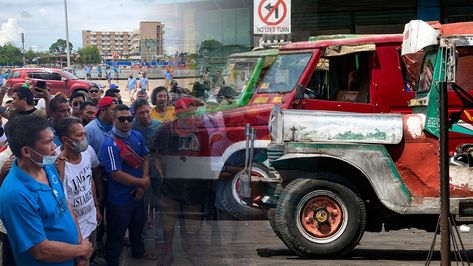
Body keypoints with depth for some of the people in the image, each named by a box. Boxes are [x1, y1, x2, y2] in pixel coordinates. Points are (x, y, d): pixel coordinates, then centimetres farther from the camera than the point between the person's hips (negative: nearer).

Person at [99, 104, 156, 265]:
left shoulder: (137, 136, -1)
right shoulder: (110, 145, -24)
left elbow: (145, 159, 4)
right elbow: (116, 174, -26)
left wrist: (142, 186, -8)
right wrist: (142, 182, -16)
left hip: (137, 194, 8)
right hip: (119, 198, -7)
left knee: (138, 226, 29)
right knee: (116, 234, 9)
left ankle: (139, 251, 52)